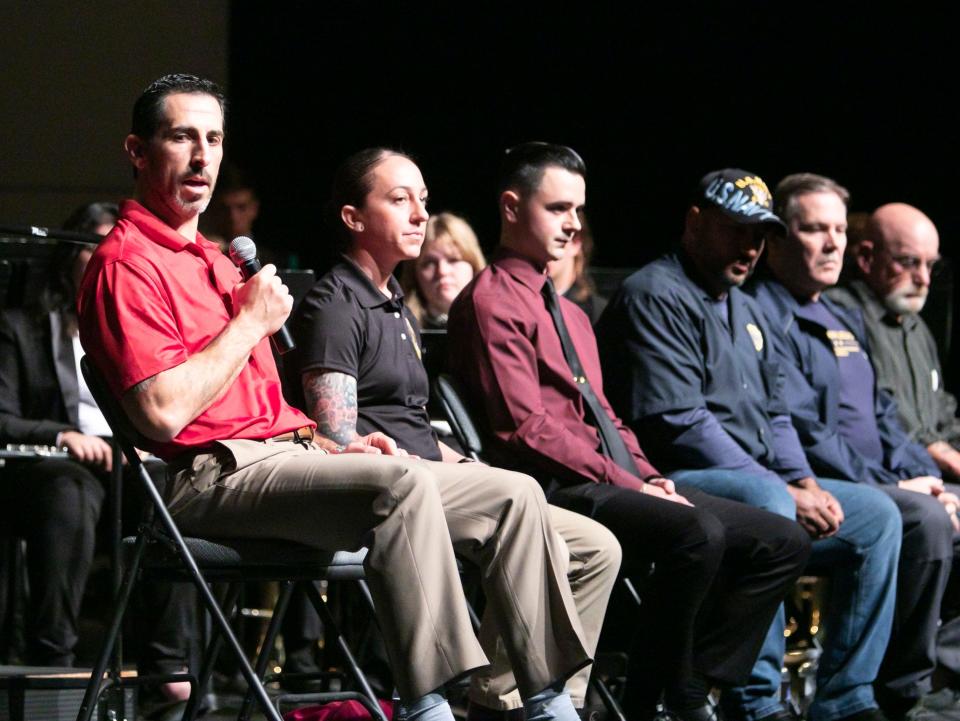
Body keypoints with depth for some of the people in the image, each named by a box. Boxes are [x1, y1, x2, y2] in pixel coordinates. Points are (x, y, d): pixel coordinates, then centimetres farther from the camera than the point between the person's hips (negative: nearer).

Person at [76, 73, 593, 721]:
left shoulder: (212, 261, 26)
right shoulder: (126, 265, -6)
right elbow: (164, 412, -19)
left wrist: (326, 442, 12)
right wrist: (250, 323, -9)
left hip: (278, 451, 10)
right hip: (213, 476, -10)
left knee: (514, 496, 0)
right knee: (401, 482, -36)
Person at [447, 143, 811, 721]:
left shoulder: (571, 315, 27)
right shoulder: (492, 301, -5)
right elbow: (528, 429, -14)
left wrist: (649, 476, 4)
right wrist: (631, 487, -16)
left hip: (619, 483, 10)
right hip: (562, 489, -9)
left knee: (783, 543, -1)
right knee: (698, 533, -34)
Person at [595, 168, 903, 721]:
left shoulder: (747, 311, 23)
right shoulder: (654, 297, -8)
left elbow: (774, 415, 24)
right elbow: (680, 425, -17)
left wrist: (806, 483, 2)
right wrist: (783, 491, -18)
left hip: (759, 482, 10)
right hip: (677, 481, -10)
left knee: (876, 515, 0)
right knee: (766, 503, -37)